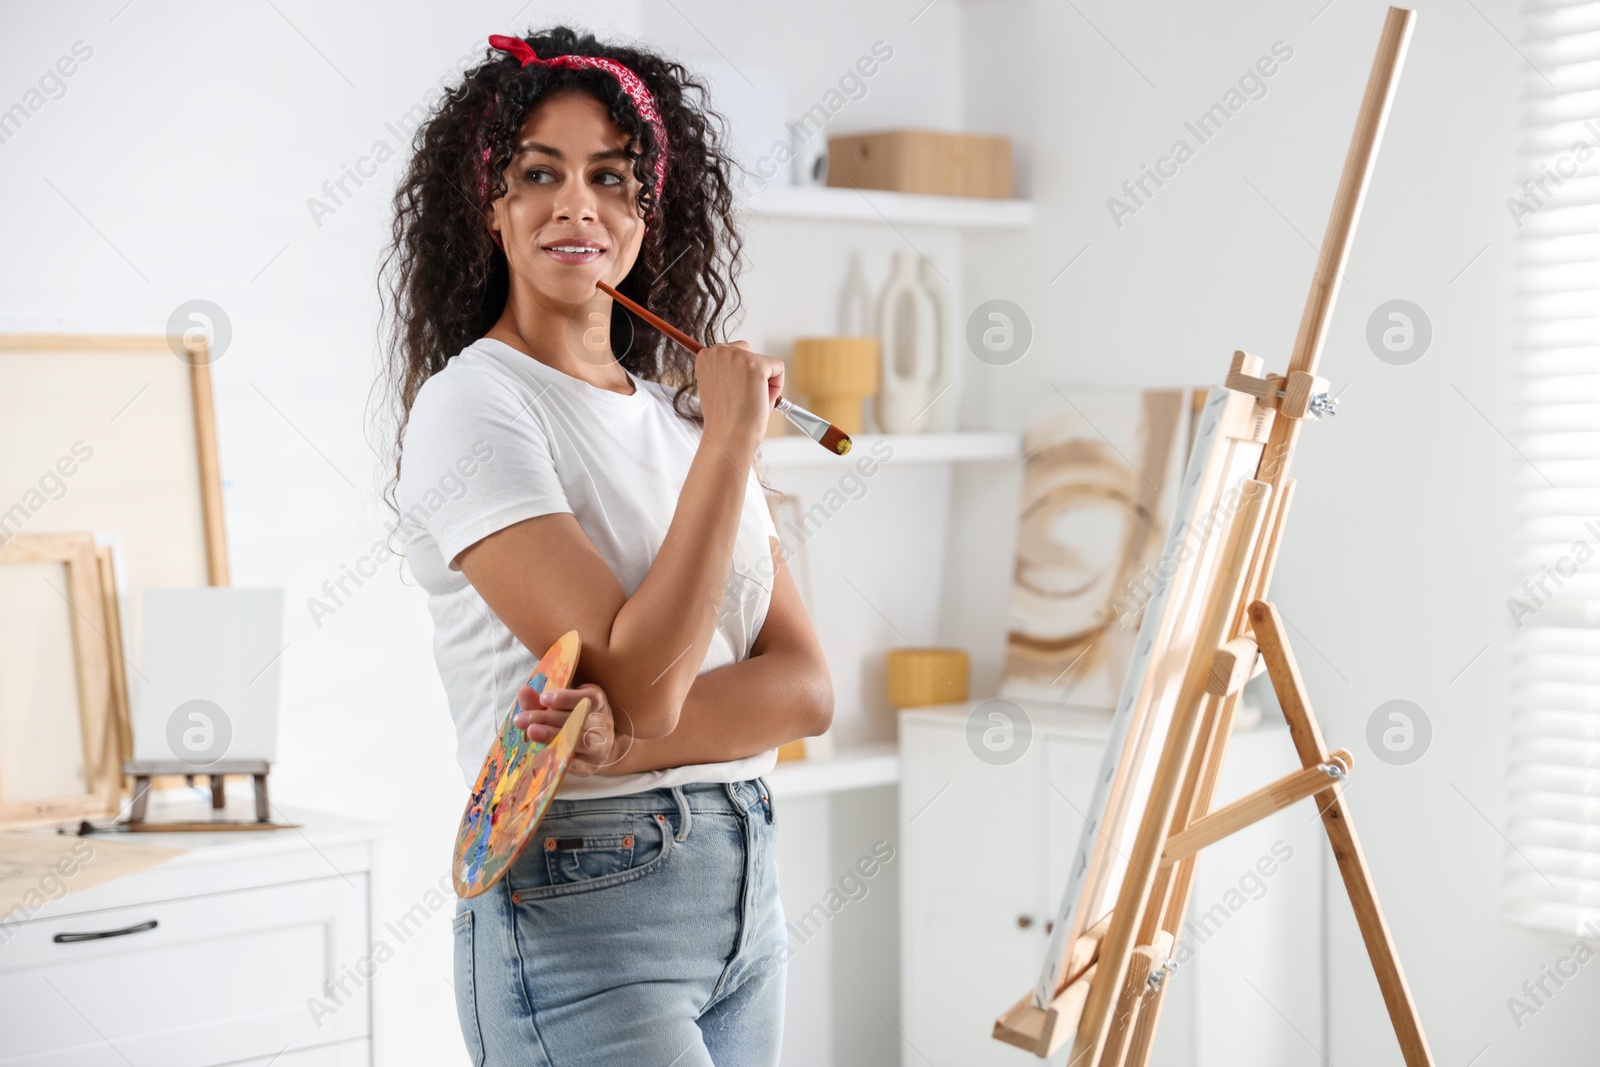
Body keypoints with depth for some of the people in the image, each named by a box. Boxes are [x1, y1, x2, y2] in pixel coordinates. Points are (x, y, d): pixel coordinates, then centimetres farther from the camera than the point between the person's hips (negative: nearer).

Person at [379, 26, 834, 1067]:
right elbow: (639, 681, -19)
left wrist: (630, 739, -16)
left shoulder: (684, 408, 11)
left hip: (746, 888, 7)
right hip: (583, 910, -6)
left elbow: (807, 686, 2)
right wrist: (733, 438, -15)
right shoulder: (472, 407, -9)